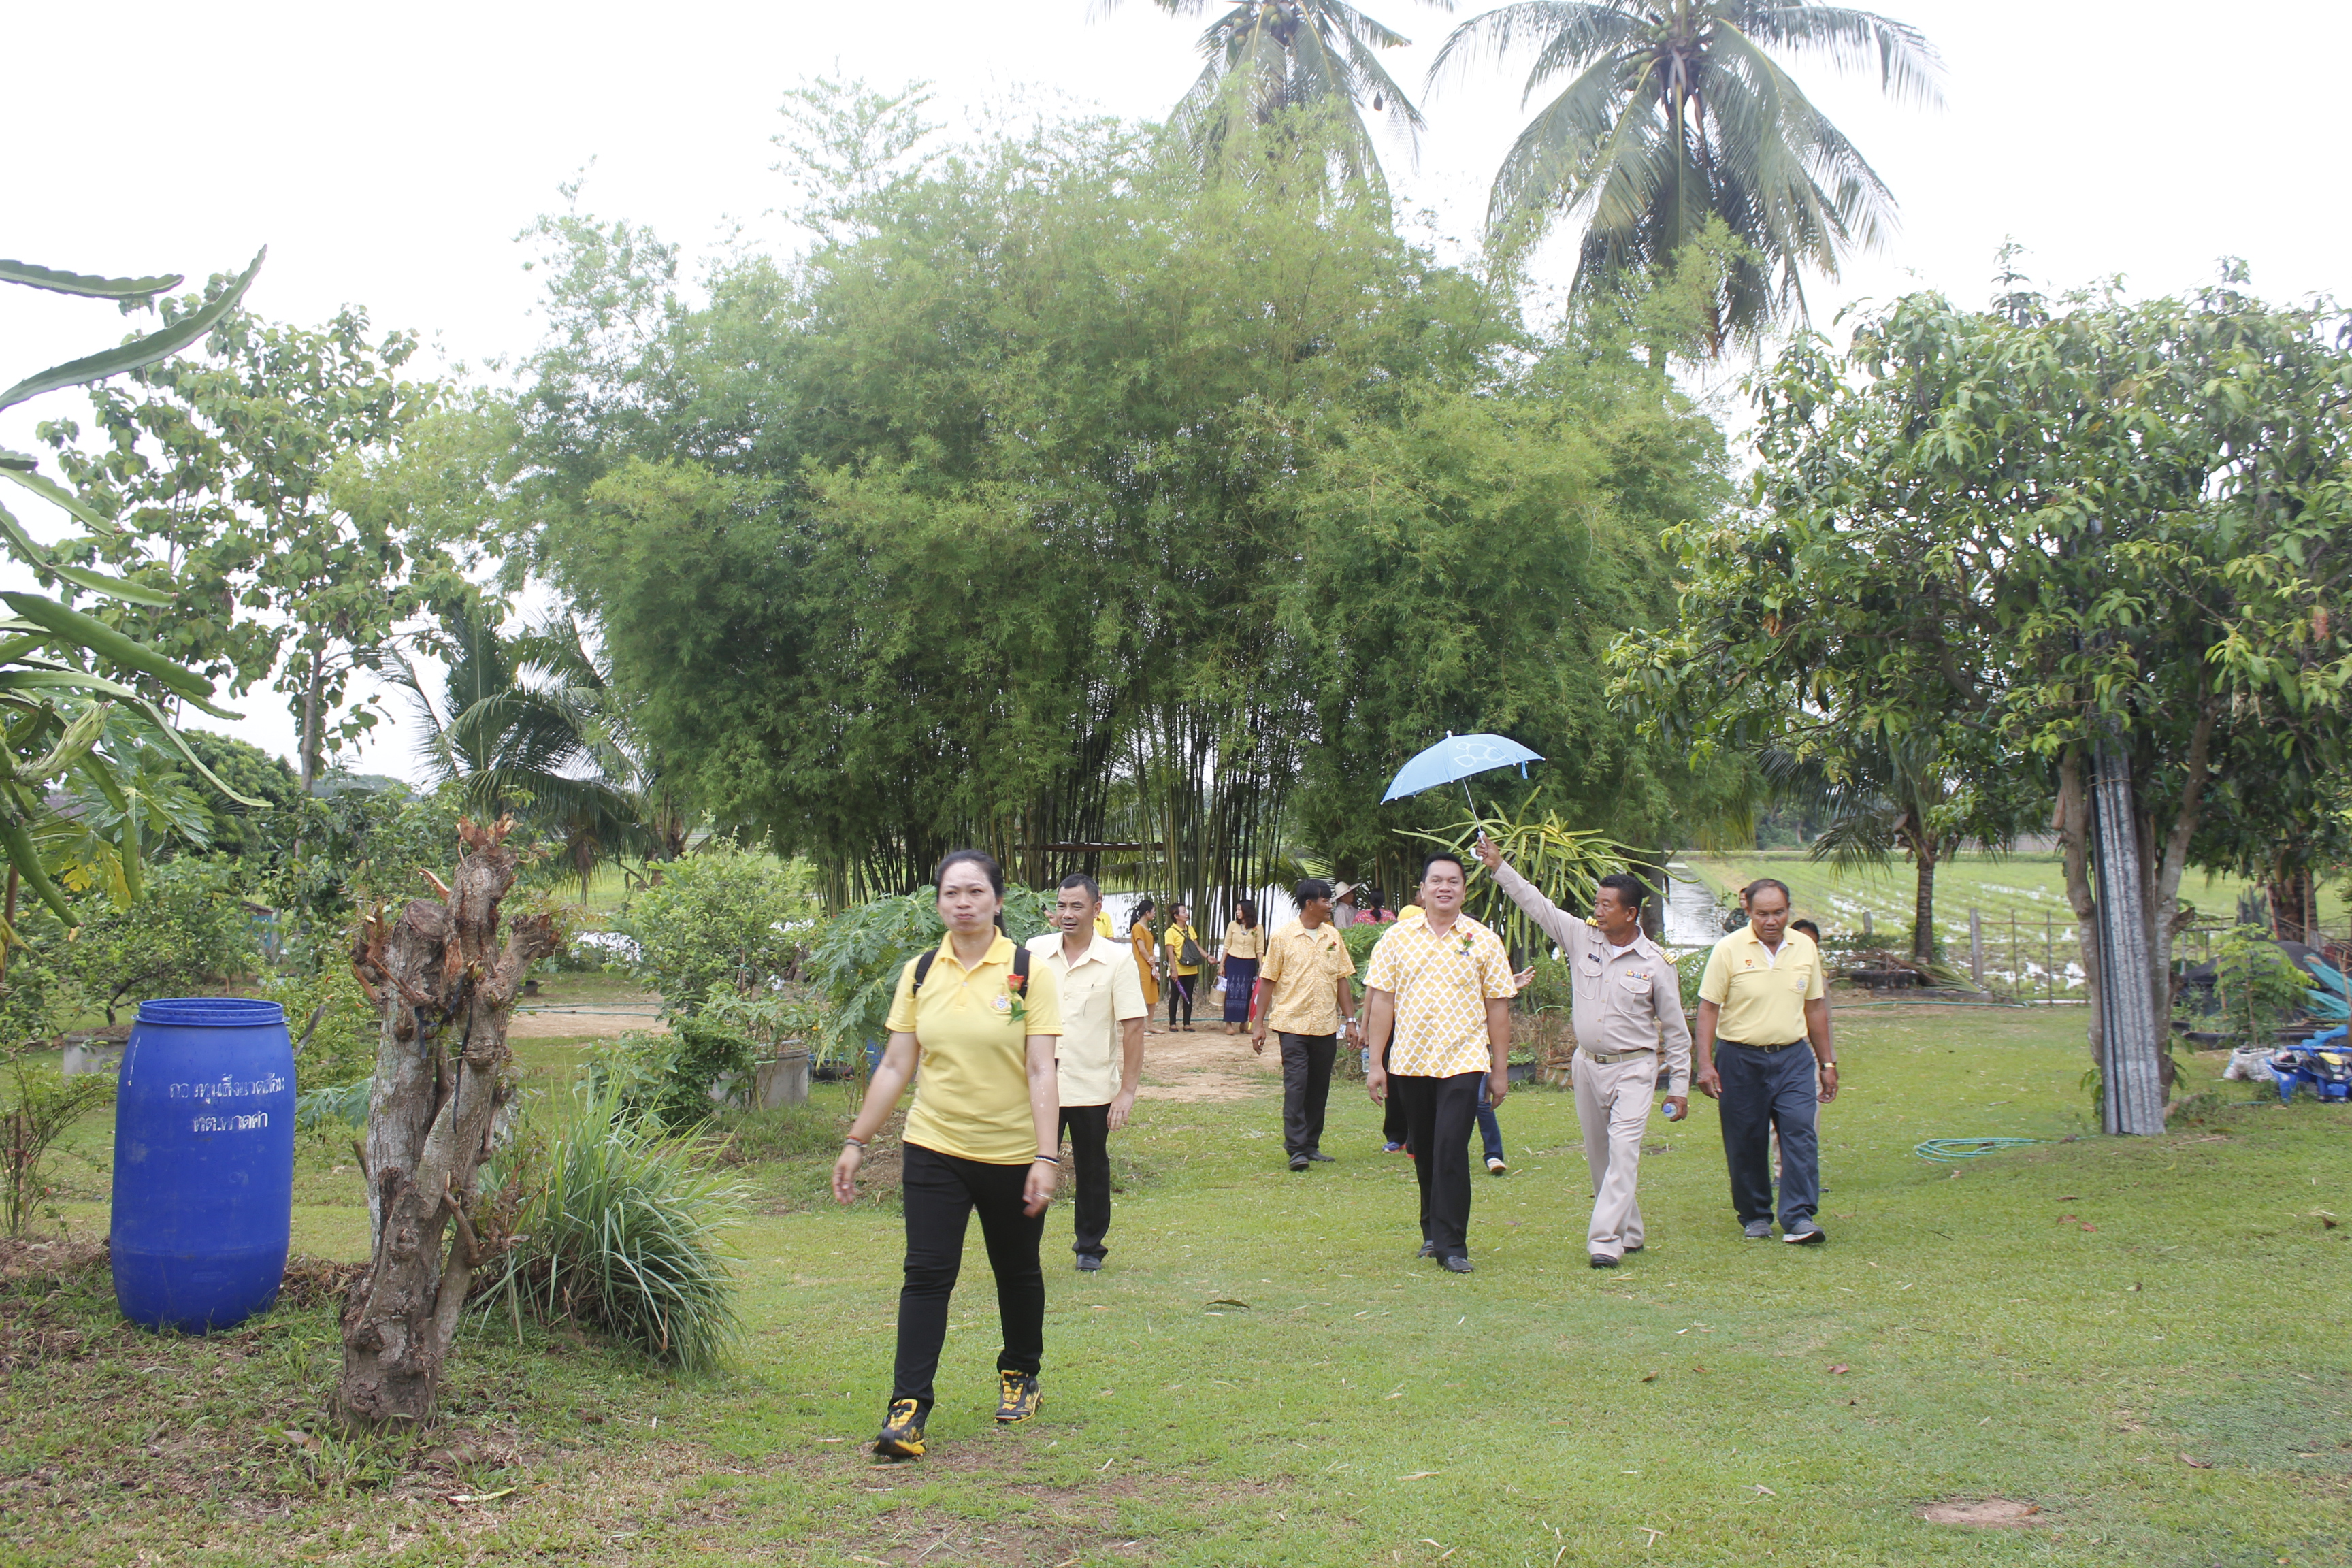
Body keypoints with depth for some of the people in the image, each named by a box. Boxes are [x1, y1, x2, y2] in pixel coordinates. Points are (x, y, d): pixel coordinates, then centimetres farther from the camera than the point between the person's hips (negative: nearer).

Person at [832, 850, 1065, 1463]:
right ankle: (907, 1410, -5)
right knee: (926, 1275, -7)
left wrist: (1046, 1158, -17)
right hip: (934, 1151, 2)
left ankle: (1020, 1375, 37)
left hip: (1013, 1154, -1)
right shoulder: (919, 973, 1)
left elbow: (1040, 1071, -11)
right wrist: (856, 1142, 4)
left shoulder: (1030, 973, -8)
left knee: (1017, 1273, 15)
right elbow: (895, 1066, 6)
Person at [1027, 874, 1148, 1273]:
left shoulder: (1116, 961, -6)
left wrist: (1128, 1090, -11)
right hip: (1041, 1083, 1)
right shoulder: (1034, 953, 1)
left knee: (1093, 1171, 11)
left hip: (1093, 1087, -1)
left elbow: (1133, 1026, -7)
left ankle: (1090, 1247, 27)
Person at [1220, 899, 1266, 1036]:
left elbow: (1260, 950, 1)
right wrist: (1222, 964, 2)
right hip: (1233, 962, 0)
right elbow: (1226, 946, 5)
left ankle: (1243, 1022, 16)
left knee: (1246, 993, 5)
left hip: (1249, 964, 0)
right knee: (1232, 991, -4)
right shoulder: (1232, 925, 1)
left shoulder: (1257, 928, -1)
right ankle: (1229, 1023, -2)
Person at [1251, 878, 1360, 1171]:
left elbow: (1342, 979, 12)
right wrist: (1260, 1025, -3)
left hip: (1326, 1026, 4)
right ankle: (1296, 1150, -7)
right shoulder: (1283, 937, -3)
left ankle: (1312, 1145, 18)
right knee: (1296, 1085, -9)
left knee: (1319, 1088, 8)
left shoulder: (1333, 936, 9)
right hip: (1293, 1023, -4)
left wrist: (1350, 1020, 8)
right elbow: (1269, 981, -1)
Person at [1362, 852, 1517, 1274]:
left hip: (1463, 1061, -2)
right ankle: (1433, 1231, 30)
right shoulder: (1397, 937, 4)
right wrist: (1376, 1063, 0)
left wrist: (1500, 1070, 2)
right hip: (1410, 1061, 2)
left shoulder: (1484, 941, 2)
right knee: (1424, 1152, 12)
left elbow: (1497, 1008, 4)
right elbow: (1381, 1000, 4)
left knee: (1451, 1150, -11)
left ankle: (1452, 1246, -3)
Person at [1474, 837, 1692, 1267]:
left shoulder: (1656, 962, -7)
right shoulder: (1581, 937, 0)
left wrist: (1679, 1087, 0)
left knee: (1623, 1151, -15)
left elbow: (1676, 1029, -1)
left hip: (1634, 1069, -4)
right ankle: (1629, 1232, 27)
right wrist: (1499, 867, -8)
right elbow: (1536, 904, 1)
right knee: (1598, 1155, 11)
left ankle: (1606, 1240, -18)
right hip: (1588, 1065, 4)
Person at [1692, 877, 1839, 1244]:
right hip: (1741, 1059, -2)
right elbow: (1708, 1008, -5)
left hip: (1793, 1058, 2)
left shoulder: (1805, 948, 5)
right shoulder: (1729, 949, -7)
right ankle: (1755, 1217, 20)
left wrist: (1828, 1063, 14)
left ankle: (1799, 1218, -7)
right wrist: (1705, 1063, -12)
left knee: (1801, 1135, -9)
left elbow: (1815, 1008, 13)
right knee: (1746, 1145, 5)